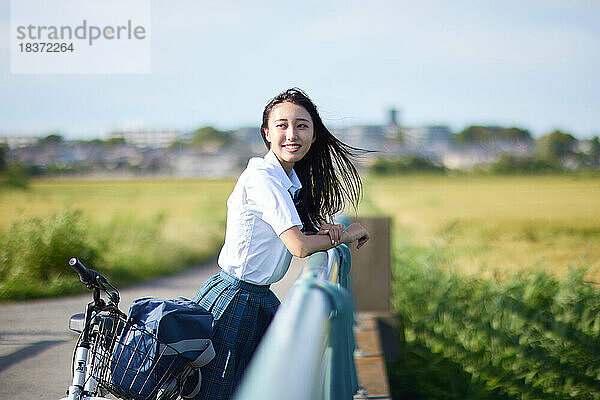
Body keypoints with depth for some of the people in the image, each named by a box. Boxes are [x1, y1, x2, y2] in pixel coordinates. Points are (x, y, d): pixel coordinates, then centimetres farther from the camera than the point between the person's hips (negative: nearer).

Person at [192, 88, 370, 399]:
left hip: (261, 300, 9)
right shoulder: (262, 177, -21)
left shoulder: (291, 180, 7)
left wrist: (323, 230, -7)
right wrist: (345, 236, -8)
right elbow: (300, 246, -24)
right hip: (235, 300, -9)